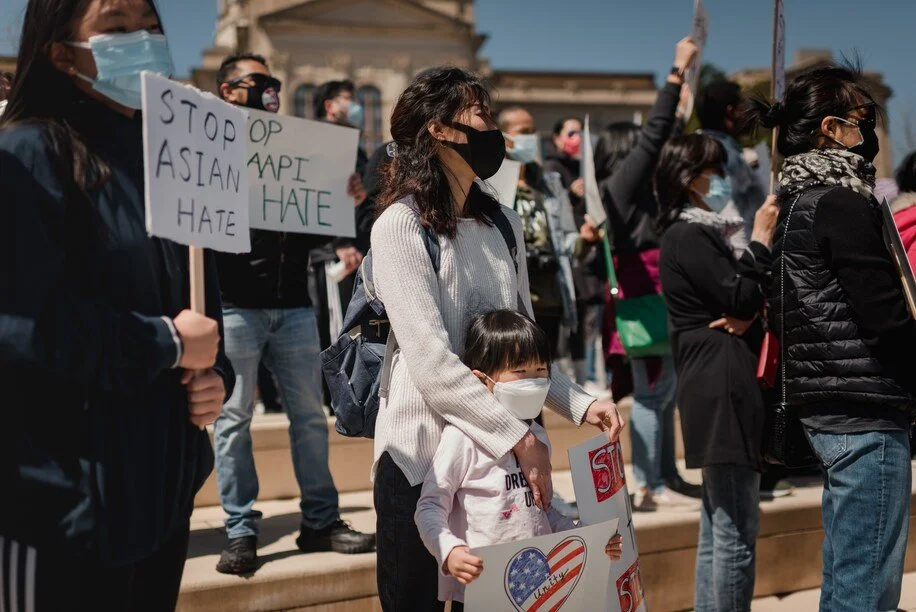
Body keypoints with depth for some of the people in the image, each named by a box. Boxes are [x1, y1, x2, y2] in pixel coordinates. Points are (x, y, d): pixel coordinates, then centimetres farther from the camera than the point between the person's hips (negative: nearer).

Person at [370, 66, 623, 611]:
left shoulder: (503, 224, 9)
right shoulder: (399, 226, -12)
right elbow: (432, 362, -20)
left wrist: (579, 403, -3)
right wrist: (521, 438, -21)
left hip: (496, 453, 6)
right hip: (422, 452, -6)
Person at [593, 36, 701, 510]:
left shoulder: (629, 190, 17)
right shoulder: (621, 183, -7)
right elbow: (656, 133, -11)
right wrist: (678, 72, -7)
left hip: (649, 296, 10)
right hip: (640, 297, -10)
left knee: (663, 388, 14)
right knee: (652, 391, -7)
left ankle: (666, 477, 21)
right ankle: (649, 486, -2)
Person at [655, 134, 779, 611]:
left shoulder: (697, 232, 20)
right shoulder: (689, 236, -9)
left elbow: (739, 295, 14)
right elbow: (742, 297, -13)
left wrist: (748, 312, -8)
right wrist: (761, 239, -3)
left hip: (715, 386, 10)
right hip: (723, 386, -10)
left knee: (719, 523, 14)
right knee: (737, 528, -8)